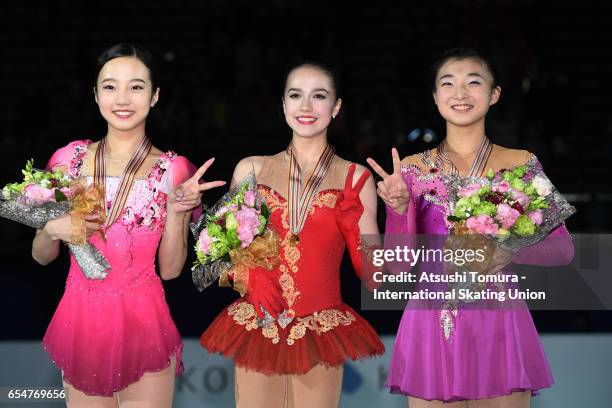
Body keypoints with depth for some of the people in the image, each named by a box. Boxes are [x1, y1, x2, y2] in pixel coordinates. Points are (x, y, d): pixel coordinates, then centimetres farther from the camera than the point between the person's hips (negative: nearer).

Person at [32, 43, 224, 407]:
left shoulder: (173, 170, -3)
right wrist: (54, 231, -13)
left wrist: (176, 210, -16)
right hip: (81, 320, 2)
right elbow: (41, 256, 8)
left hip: (142, 323, -2)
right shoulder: (70, 158, 1)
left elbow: (170, 269, -2)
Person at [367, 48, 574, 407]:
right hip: (432, 327, 0)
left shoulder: (521, 164, 3)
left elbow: (563, 248, 1)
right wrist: (399, 207, -16)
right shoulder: (413, 168, 4)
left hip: (498, 324, 0)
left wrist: (512, 251, -17)